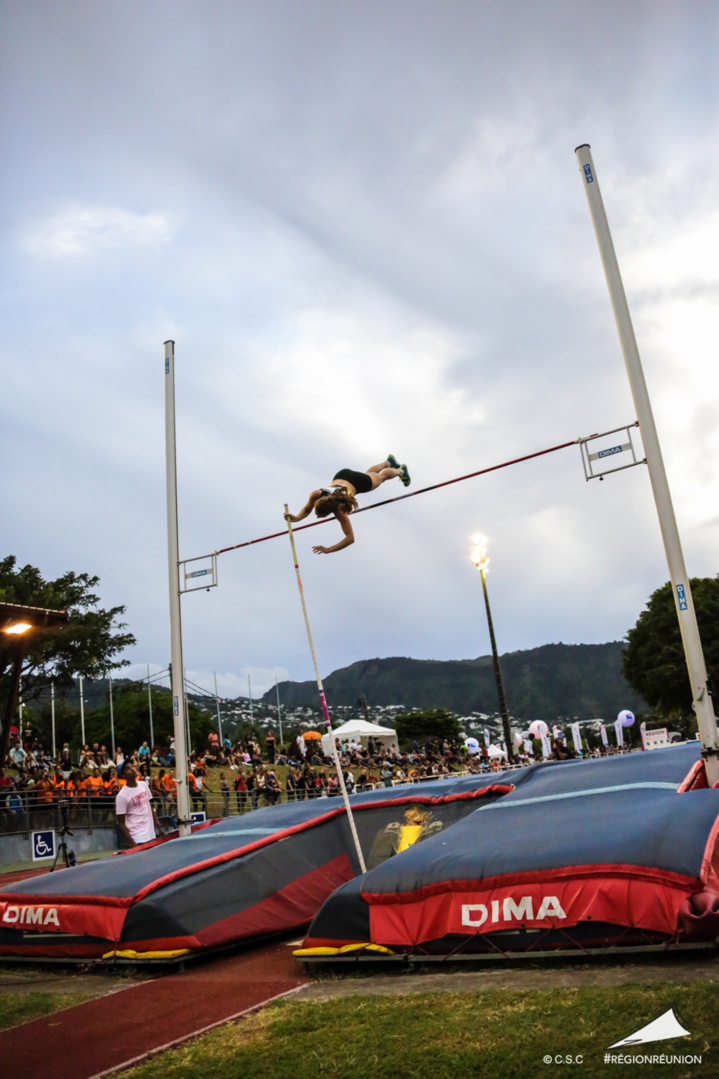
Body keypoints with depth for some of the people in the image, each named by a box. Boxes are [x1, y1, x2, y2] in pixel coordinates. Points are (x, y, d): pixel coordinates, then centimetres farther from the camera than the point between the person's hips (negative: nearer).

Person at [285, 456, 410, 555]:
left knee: (381, 476, 31)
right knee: (369, 473, 38)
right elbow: (307, 509, -17)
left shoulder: (339, 511, -46)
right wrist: (297, 517, -38)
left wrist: (328, 550, -53)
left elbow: (350, 538, -46)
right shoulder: (315, 495, -37)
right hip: (342, 475, 4)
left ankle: (400, 470, 64)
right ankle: (388, 462, 68)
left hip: (359, 484, -4)